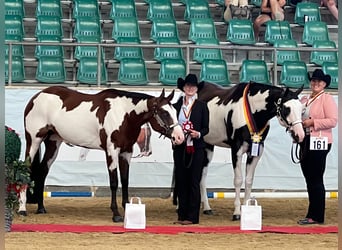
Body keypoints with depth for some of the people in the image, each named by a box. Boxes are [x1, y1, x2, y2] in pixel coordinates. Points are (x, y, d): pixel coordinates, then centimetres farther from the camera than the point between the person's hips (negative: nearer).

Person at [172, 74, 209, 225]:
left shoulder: (202, 106, 4)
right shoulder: (177, 105, 9)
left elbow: (206, 128, 3)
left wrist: (198, 134, -16)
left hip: (196, 148, -3)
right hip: (180, 147, 3)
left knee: (194, 182, -3)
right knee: (180, 181, 6)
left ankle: (192, 217, -2)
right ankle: (182, 215, 12)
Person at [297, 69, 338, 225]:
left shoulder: (327, 99, -6)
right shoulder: (305, 100, 16)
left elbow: (333, 121, -15)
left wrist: (312, 122, -20)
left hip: (319, 142, -8)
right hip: (305, 141, 8)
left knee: (316, 180, -6)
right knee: (309, 180, 10)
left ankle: (316, 216, -3)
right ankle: (312, 215, 15)